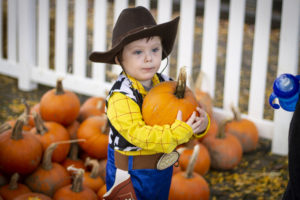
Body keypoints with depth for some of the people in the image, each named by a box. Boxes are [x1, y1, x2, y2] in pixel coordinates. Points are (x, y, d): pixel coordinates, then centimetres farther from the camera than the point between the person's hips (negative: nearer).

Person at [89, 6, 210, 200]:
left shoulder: (166, 84, -3)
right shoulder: (121, 96, -23)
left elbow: (184, 114, 2)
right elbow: (137, 134, -31)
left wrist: (201, 124, -21)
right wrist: (178, 132, -37)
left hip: (163, 169, 6)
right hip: (130, 174, -6)